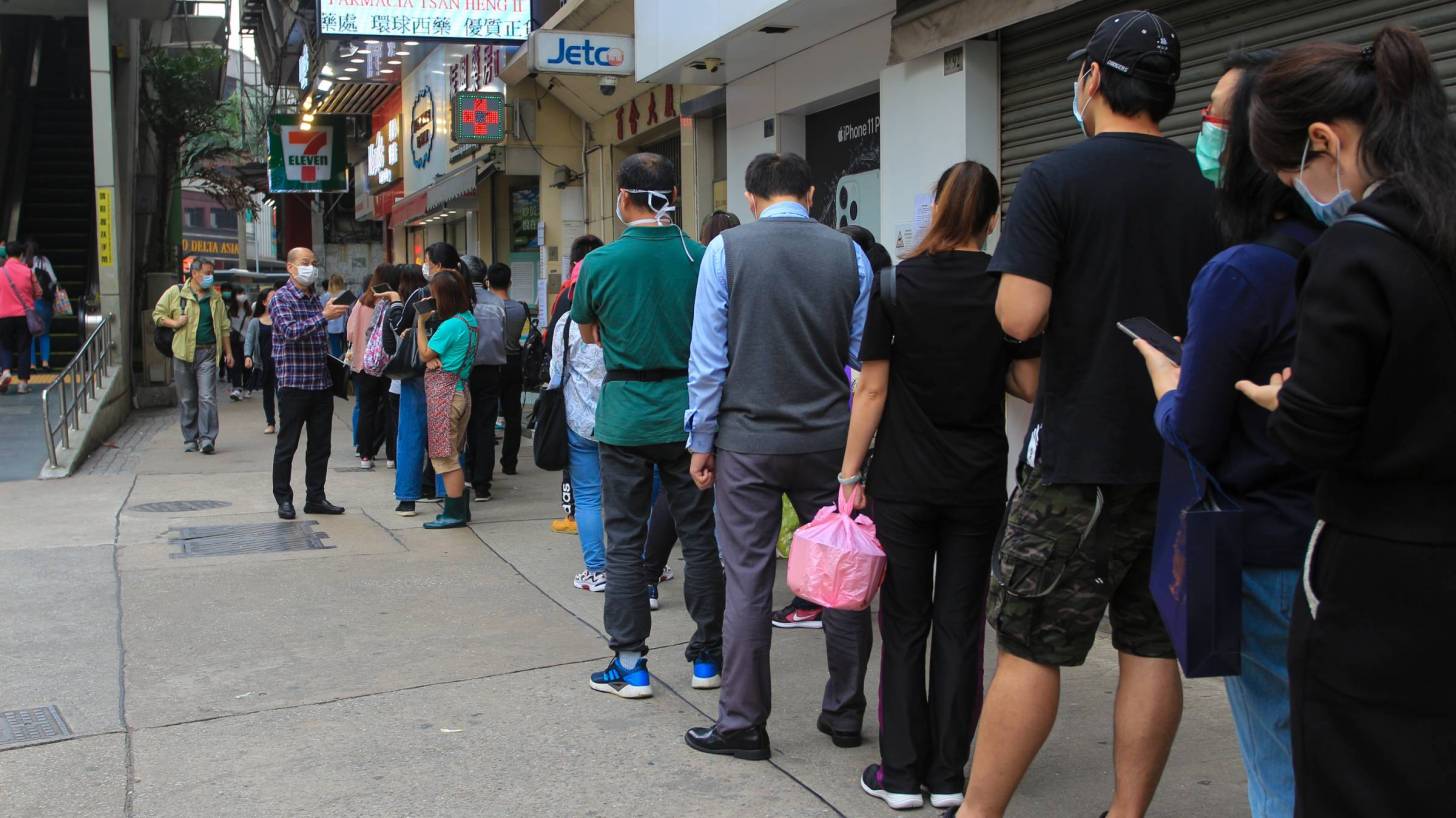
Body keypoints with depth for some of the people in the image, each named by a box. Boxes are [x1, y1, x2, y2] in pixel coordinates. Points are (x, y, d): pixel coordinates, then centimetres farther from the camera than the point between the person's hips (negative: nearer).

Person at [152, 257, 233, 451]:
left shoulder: (215, 297, 12)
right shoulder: (175, 293, 3)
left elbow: (224, 327, 15)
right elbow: (157, 314, 8)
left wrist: (228, 352, 14)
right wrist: (174, 323, -10)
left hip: (208, 353, 1)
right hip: (183, 353, -1)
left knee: (207, 397, -9)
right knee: (187, 399, 7)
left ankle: (207, 438, -8)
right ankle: (190, 439, 16)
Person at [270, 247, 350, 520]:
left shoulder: (316, 297, 14)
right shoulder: (281, 298, -6)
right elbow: (290, 331, -24)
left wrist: (332, 365, 14)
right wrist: (324, 316, -31)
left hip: (322, 382, 7)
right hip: (294, 382, -7)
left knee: (320, 444, 9)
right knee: (287, 444, 2)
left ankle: (316, 497, 17)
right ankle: (283, 499, 11)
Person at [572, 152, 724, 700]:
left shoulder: (601, 262, -7)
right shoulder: (702, 258, -4)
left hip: (625, 416, -1)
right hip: (687, 412, 2)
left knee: (624, 542, 7)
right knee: (700, 537, 11)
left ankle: (630, 665, 11)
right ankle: (708, 657, 19)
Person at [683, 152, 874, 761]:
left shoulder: (726, 249, -4)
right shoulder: (850, 254, 2)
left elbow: (709, 357, -5)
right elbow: (865, 357, 5)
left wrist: (701, 442, 2)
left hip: (748, 440, -2)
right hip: (831, 438, 2)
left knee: (748, 583, 4)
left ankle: (742, 725, 13)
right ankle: (845, 713, 22)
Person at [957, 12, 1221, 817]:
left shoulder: (1055, 178, -10)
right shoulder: (1206, 190, 6)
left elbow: (1021, 316, -18)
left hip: (1079, 454, -5)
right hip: (1178, 454, 5)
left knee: (1030, 650, 2)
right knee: (1151, 647, 11)